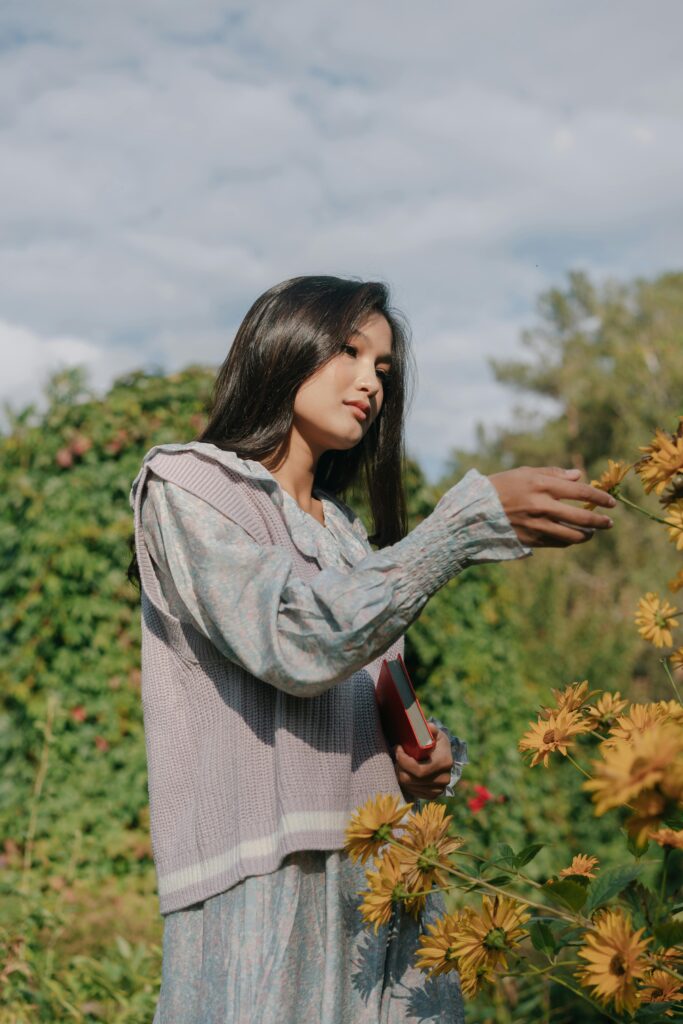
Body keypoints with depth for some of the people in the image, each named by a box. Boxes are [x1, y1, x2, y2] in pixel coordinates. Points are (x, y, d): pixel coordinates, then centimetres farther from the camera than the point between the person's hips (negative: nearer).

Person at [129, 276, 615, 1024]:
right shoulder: (186, 485, -2)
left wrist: (432, 754, -1)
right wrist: (472, 520, -21)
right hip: (266, 890, -6)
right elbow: (299, 644, -17)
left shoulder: (349, 537, 19)